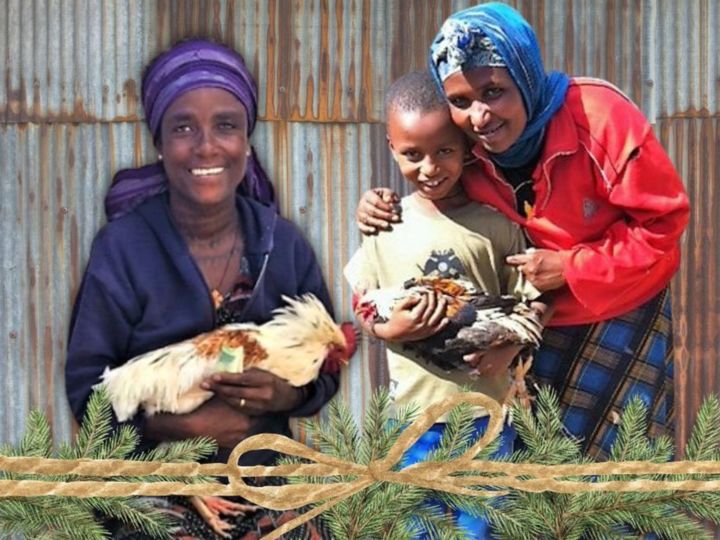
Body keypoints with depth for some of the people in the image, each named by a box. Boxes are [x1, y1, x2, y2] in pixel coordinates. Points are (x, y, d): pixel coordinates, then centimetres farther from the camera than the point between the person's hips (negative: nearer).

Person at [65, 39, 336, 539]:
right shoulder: (122, 248, -12)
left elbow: (325, 370, 3)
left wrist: (288, 395, -19)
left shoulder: (284, 244, -3)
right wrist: (183, 426, -23)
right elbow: (86, 386, -10)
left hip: (268, 487, 3)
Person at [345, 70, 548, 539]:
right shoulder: (387, 225, 0)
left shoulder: (497, 222, -3)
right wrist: (393, 328, -15)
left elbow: (532, 302, 1)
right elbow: (363, 311, 6)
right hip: (413, 408, 1)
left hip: (486, 407, -1)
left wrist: (506, 346, -18)